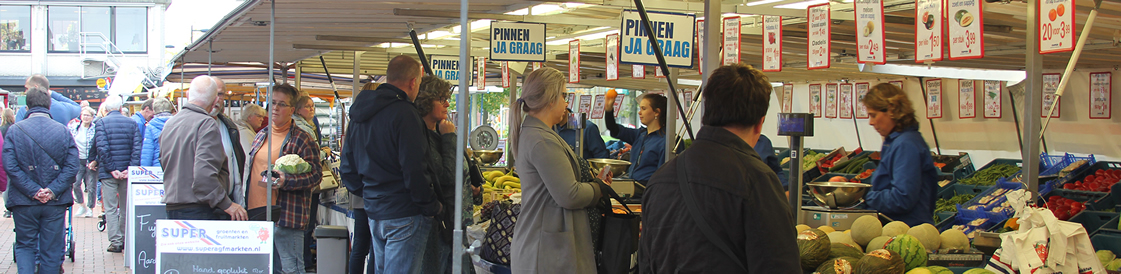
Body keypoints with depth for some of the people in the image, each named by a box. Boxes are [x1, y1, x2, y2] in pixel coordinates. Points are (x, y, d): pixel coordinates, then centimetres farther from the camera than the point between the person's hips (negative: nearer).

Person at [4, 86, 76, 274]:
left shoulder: (14, 130, -3)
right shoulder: (63, 131, 0)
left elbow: (10, 166, -11)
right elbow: (72, 166, -7)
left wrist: (33, 191, -10)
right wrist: (52, 191, -9)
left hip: (24, 202, -1)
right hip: (56, 203, 1)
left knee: (24, 246, 13)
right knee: (51, 249, 8)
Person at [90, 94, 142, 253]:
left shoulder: (101, 123, -5)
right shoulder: (132, 123, 2)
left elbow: (102, 148, -14)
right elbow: (137, 148, -5)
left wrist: (111, 168, -10)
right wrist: (130, 168, -6)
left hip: (108, 173, -3)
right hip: (127, 172, 3)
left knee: (111, 209, 1)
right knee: (126, 208, 13)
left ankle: (115, 242, -2)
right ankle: (125, 239, 19)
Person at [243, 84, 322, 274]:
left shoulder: (302, 140, -5)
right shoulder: (261, 136, 16)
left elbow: (315, 174, -11)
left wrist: (285, 181, -24)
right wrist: (245, 205, 17)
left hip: (285, 216, -7)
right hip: (255, 214, 7)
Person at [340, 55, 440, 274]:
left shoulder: (359, 115, 13)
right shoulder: (404, 113, -15)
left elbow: (347, 169, 18)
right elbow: (414, 171, -20)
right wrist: (433, 207, -9)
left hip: (374, 213, 9)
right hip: (404, 215, -9)